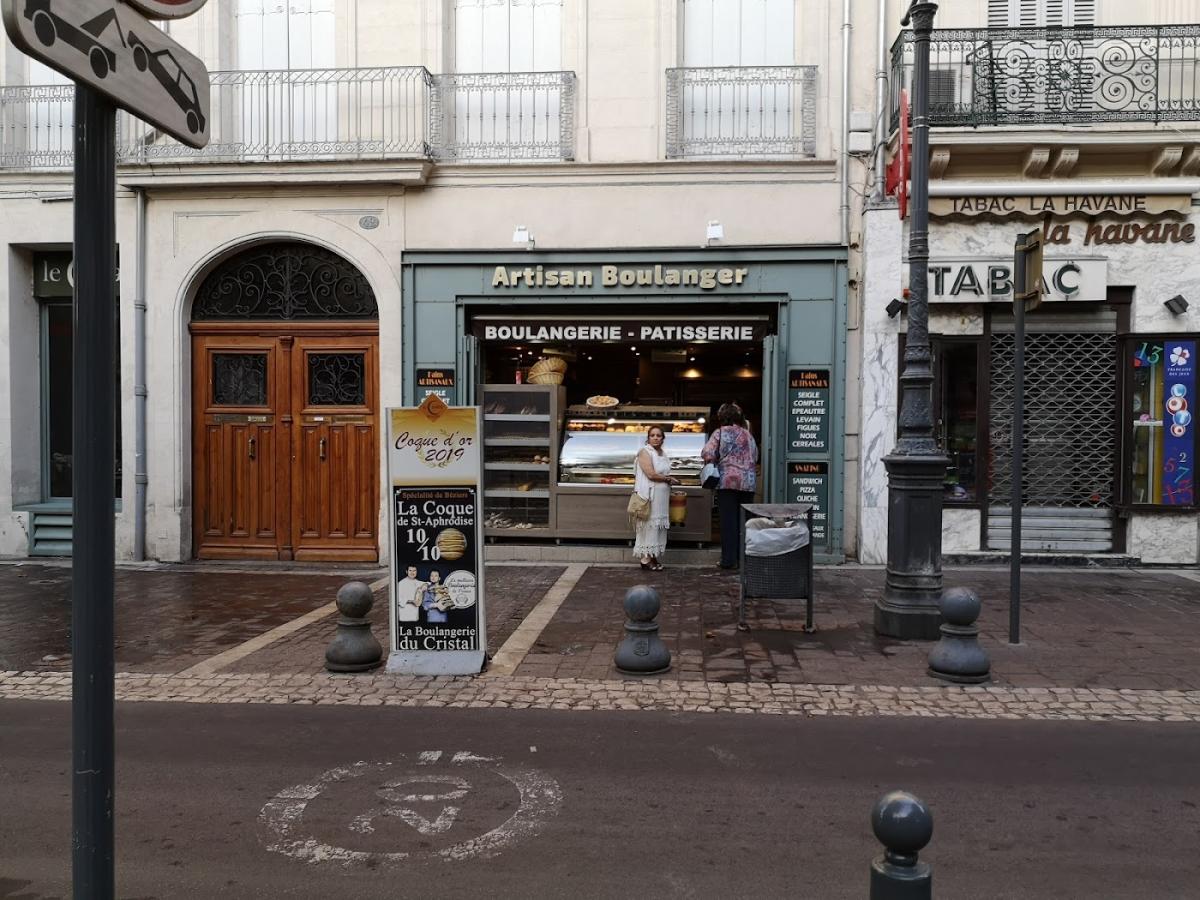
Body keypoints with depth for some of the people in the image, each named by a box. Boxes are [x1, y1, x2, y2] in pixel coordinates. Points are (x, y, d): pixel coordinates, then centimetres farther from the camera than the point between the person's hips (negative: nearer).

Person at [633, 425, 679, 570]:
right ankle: (646, 559, -1)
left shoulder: (663, 454, 16)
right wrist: (669, 479, -7)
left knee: (659, 525, 8)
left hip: (662, 497, 8)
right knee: (649, 524, -6)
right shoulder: (645, 452, -8)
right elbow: (651, 474, -16)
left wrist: (669, 484, 9)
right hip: (650, 495, -8)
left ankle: (653, 557, 13)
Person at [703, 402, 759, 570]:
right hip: (748, 482, 4)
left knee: (728, 521, 0)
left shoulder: (720, 432, -2)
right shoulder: (748, 435, 13)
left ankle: (729, 560, 0)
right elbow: (755, 457, 16)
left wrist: (717, 459, 10)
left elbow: (707, 454, -9)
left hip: (728, 481, -4)